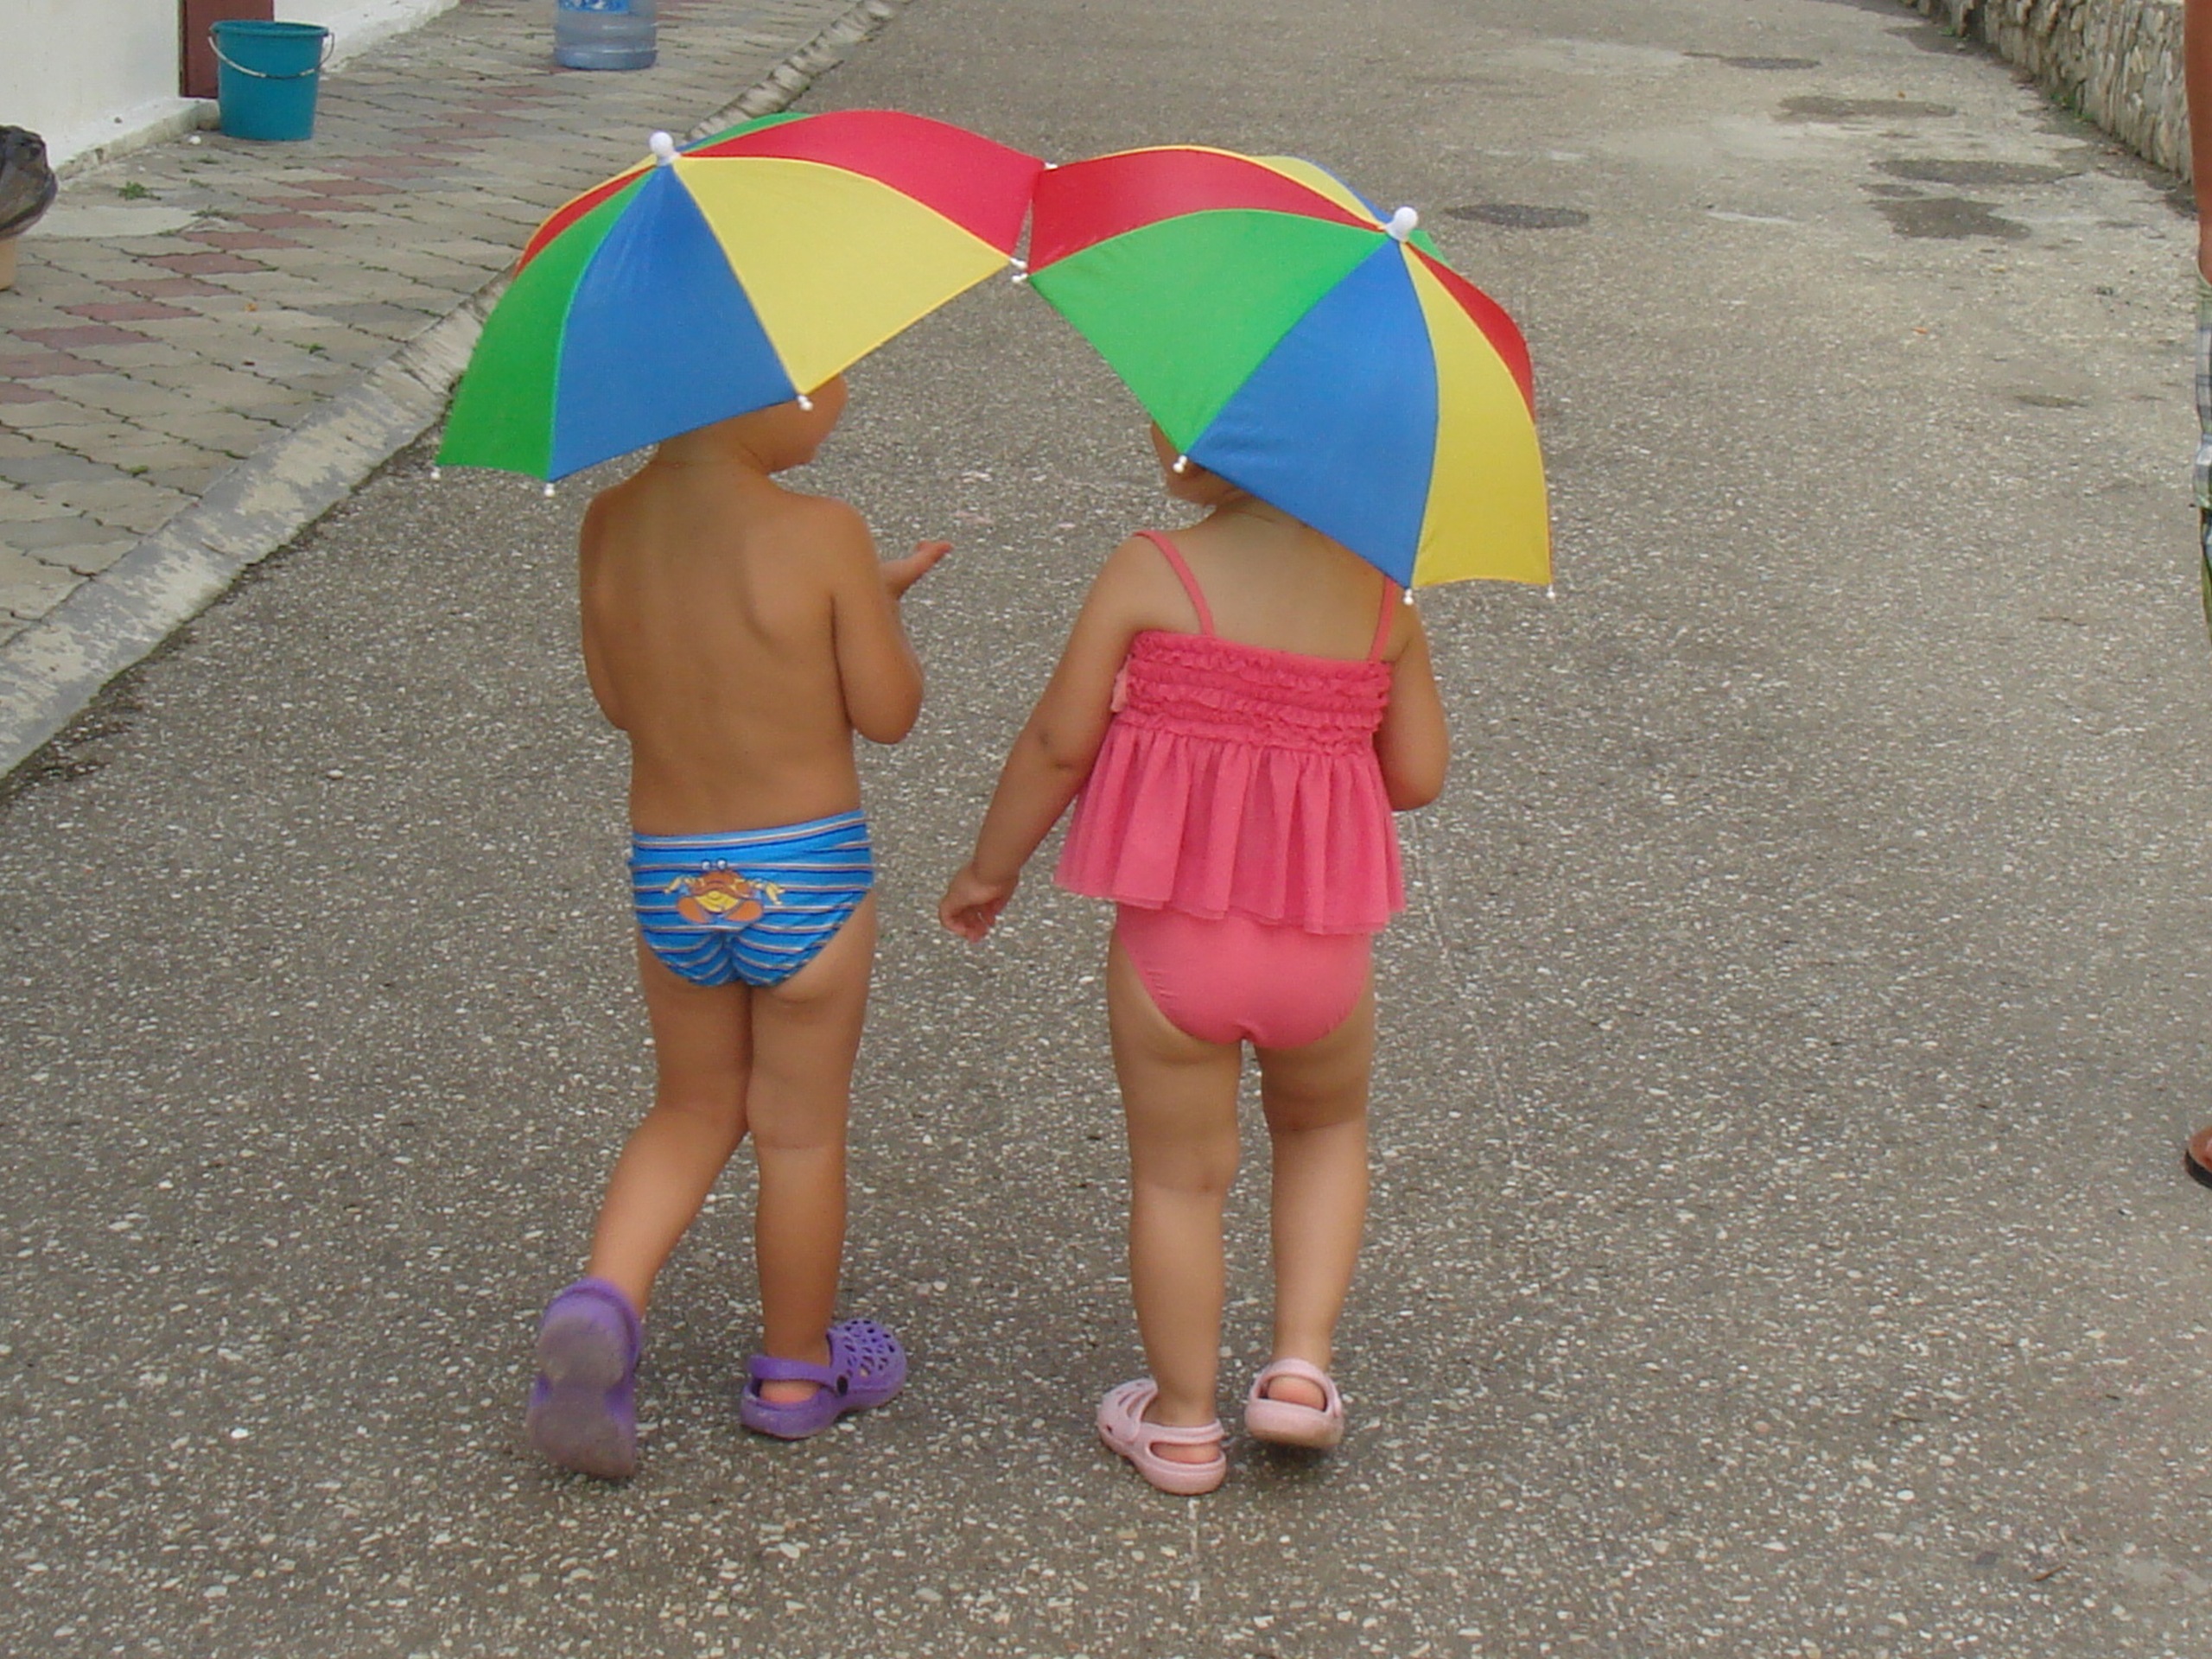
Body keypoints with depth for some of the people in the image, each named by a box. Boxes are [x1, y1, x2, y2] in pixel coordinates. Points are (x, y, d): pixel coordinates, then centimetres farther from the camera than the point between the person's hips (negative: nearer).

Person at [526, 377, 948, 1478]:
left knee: (693, 1109, 23)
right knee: (800, 1131, 14)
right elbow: (886, 713, -12)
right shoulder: (823, 536, -19)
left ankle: (605, 1298, 0)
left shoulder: (610, 525, -4)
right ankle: (796, 1373, 30)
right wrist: (876, 609, 9)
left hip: (667, 877, 4)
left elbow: (617, 698, 8)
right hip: (805, 871, -4)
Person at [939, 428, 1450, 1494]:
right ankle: (1300, 1366, 19)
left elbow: (1060, 742, -8)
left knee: (1178, 1176, 14)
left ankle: (1182, 1424, 27)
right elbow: (1418, 776, 2)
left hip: (1175, 936, -2)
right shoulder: (1380, 593, -1)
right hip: (1323, 944, 3)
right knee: (1324, 1128, 29)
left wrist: (990, 868, 8)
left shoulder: (1149, 574, -11)